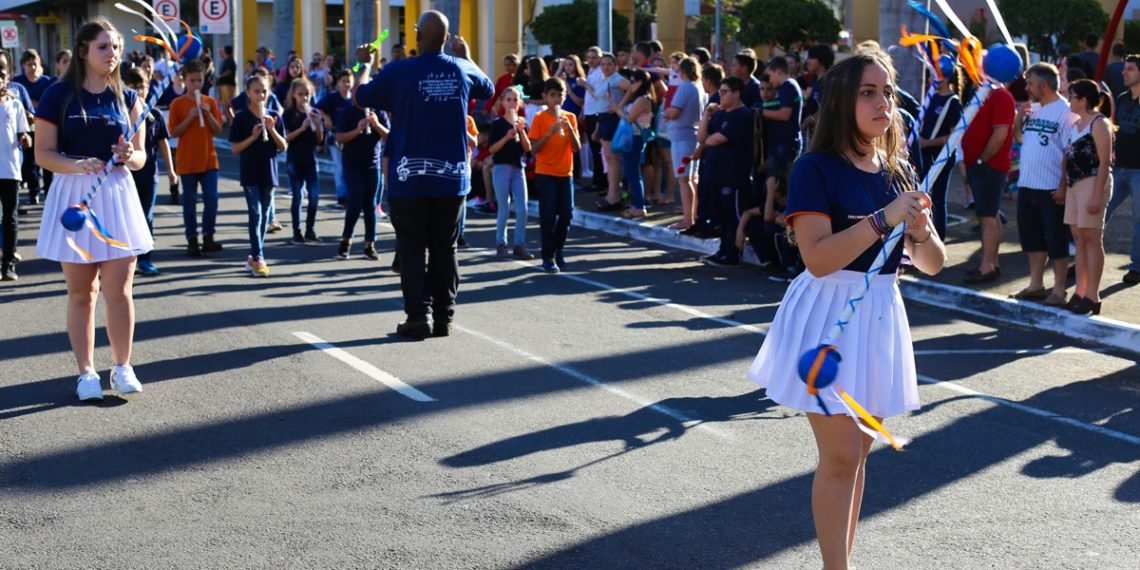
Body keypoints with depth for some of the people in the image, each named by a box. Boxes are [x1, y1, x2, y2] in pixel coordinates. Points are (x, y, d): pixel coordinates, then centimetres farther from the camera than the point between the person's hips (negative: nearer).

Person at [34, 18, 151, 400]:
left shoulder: (128, 99, 6)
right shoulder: (58, 95, -4)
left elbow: (141, 158, 10)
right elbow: (43, 154, -6)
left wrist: (129, 156, -13)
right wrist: (78, 165, -24)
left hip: (117, 197, 2)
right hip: (73, 197, -2)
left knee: (119, 290, 0)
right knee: (80, 292, 6)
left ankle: (122, 367, 11)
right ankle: (86, 372, 14)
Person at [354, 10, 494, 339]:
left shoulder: (397, 71, -10)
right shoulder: (462, 69, 0)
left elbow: (361, 98, 6)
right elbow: (488, 90, 22)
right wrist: (466, 56, 32)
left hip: (410, 177, -3)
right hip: (452, 177, 3)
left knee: (412, 249, 4)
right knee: (444, 249, 10)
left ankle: (418, 317, 0)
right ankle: (444, 317, 12)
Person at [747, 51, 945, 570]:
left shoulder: (899, 172, 7)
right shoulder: (816, 168, -12)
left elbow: (934, 264, 8)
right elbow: (818, 259, -23)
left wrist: (920, 229, -13)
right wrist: (883, 219, -27)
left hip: (880, 316, 7)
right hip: (829, 315, -6)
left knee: (858, 451, 13)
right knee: (841, 455, -6)